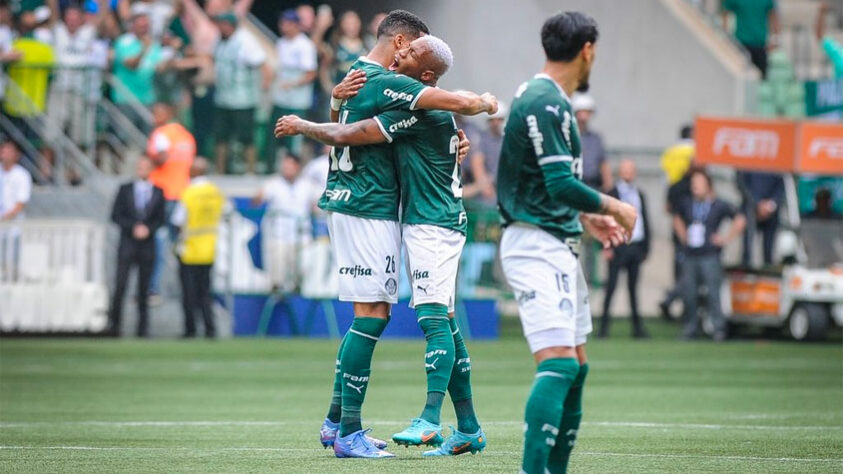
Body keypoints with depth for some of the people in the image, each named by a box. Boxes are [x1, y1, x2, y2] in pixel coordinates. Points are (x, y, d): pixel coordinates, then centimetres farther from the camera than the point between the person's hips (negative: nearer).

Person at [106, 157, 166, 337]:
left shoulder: (158, 193, 8)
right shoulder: (125, 189, 6)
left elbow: (160, 219, 7)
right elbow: (115, 216, 1)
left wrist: (148, 228, -11)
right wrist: (134, 227, -12)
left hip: (147, 245, 1)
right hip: (127, 243, -1)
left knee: (144, 288, 0)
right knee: (120, 284, -9)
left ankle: (143, 327, 3)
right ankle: (114, 323, -3)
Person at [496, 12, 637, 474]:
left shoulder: (545, 99, 16)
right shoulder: (546, 103, -16)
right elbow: (562, 184, -22)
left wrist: (585, 217, 23)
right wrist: (612, 207, -9)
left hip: (556, 246, 11)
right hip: (537, 245, -11)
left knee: (576, 366, 14)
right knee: (558, 362, -19)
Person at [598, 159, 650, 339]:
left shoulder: (639, 195, 15)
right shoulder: (612, 194, -2)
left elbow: (645, 222, 18)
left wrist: (646, 248, 12)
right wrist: (607, 247, -13)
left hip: (636, 246, 5)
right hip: (619, 247, -5)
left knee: (633, 287, 9)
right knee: (611, 286, -6)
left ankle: (637, 327, 12)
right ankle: (604, 326, -4)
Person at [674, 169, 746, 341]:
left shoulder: (719, 205, -2)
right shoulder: (687, 205, 12)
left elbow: (740, 221, 2)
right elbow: (677, 219, 33)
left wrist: (726, 238, 0)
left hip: (710, 256, -5)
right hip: (690, 256, 5)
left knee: (713, 293, -10)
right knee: (688, 293, 4)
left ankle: (719, 328, -5)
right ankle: (690, 328, 14)